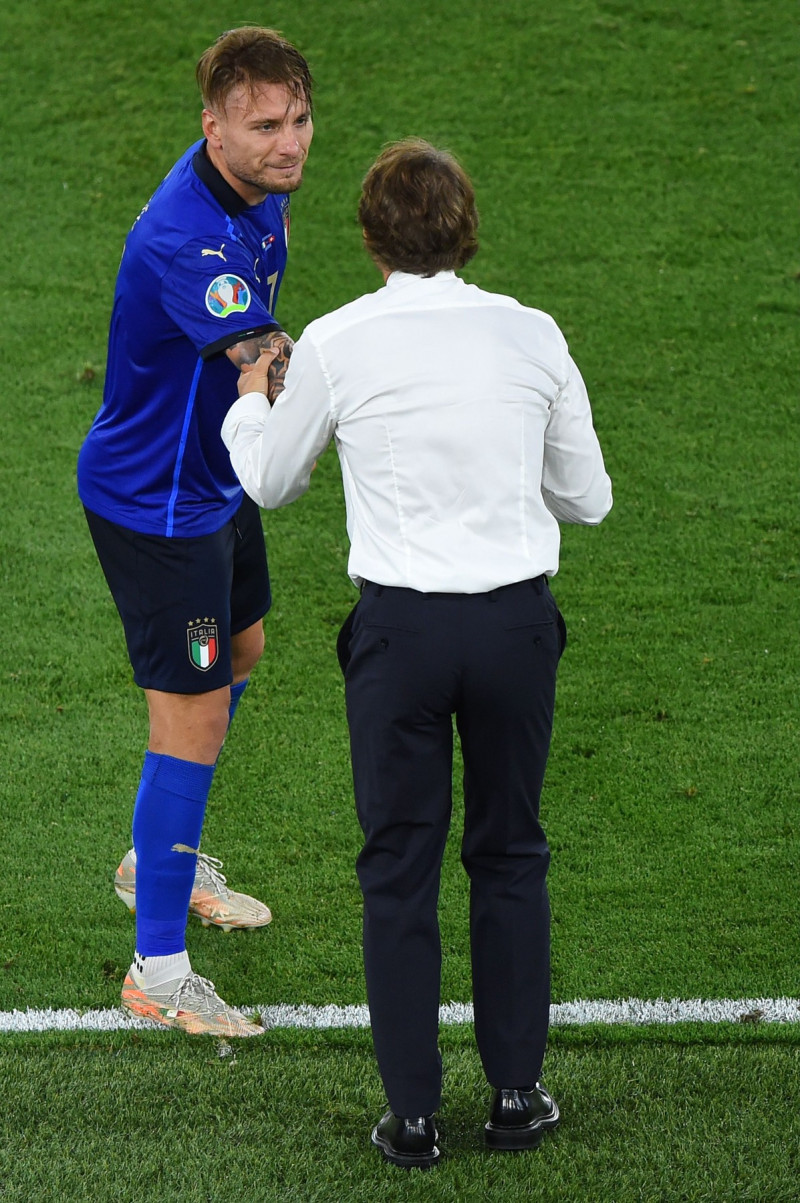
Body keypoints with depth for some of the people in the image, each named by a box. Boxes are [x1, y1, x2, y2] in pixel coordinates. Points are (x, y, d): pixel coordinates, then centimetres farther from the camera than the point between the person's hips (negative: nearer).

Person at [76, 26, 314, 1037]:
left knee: (239, 654, 27)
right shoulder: (182, 237, -34)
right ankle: (158, 973, 3)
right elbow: (273, 368, -44)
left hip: (209, 478, 10)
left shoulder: (255, 190, -3)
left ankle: (160, 861, 48)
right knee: (192, 718, -7)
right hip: (154, 502, -10)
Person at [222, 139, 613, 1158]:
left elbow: (269, 482, 10)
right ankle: (516, 1092, 22)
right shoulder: (531, 334, -2)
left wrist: (250, 397, 30)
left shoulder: (334, 345, -7)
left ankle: (413, 1114, 13)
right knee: (510, 854, 17)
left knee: (400, 868, 10)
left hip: (400, 627, -1)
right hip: (517, 618, 2)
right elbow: (587, 499, 7)